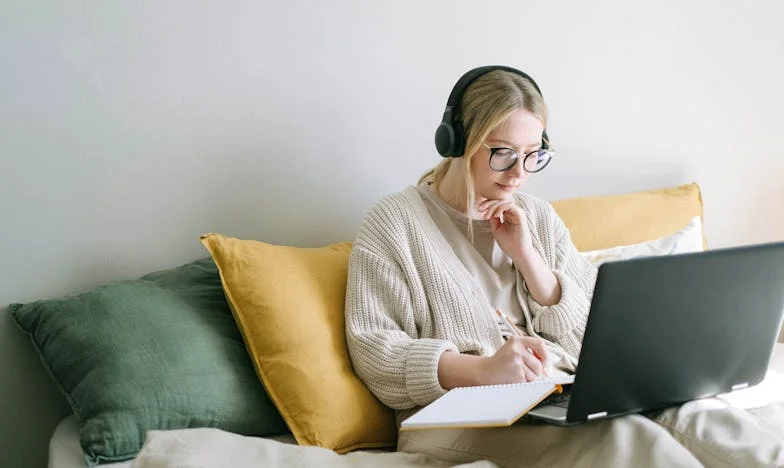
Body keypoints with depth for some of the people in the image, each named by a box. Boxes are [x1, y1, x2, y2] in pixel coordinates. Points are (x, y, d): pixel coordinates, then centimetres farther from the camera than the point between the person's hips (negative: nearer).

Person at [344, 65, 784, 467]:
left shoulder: (539, 217, 17)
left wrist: (526, 255, -1)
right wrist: (482, 369, -23)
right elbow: (374, 350, -7)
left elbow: (590, 336, 13)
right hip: (465, 413, -5)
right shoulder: (395, 221, 2)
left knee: (694, 420, -25)